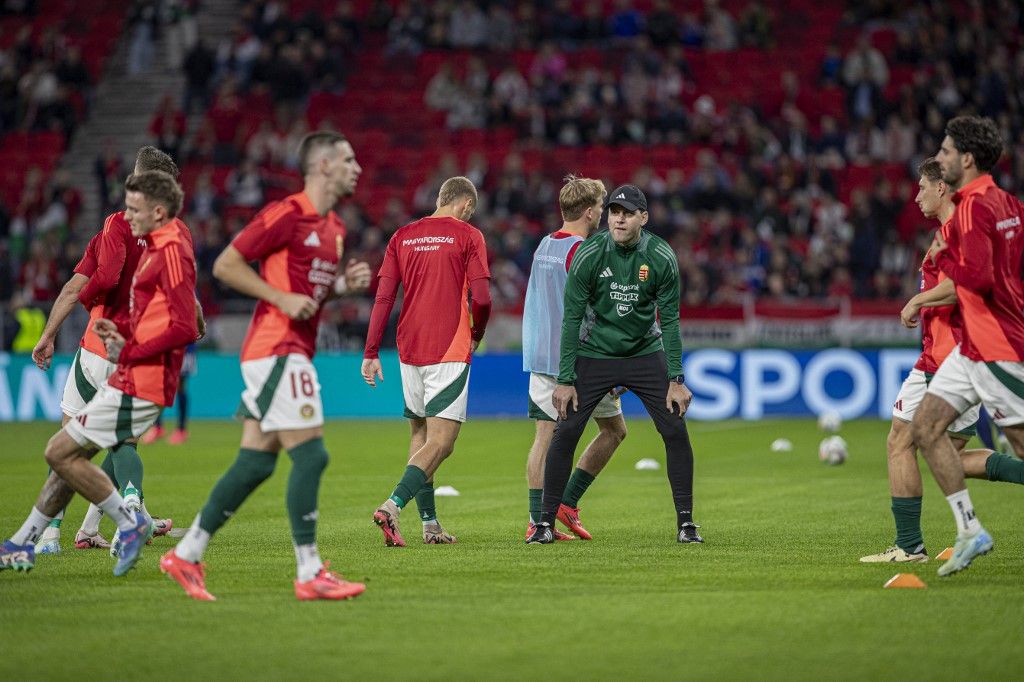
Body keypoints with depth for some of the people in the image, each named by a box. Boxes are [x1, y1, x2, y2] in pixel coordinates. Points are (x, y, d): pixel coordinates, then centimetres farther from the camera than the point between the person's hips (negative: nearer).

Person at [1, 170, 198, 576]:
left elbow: (184, 327, -24)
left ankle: (130, 522, -1)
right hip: (128, 380, 10)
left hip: (138, 386, -10)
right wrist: (122, 335, 6)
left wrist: (128, 352, -16)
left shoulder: (171, 252, -16)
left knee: (60, 452, -7)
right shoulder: (157, 249, 15)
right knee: (69, 453, 14)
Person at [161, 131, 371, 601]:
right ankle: (309, 574, -8)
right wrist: (282, 298, -17)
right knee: (310, 454, -11)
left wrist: (347, 283, 7)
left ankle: (185, 555, 16)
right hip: (276, 349, -10)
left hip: (291, 353, 10)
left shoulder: (334, 227, 16)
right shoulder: (286, 214, -12)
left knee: (256, 462, 9)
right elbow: (225, 265, -11)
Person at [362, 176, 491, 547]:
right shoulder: (467, 236, -3)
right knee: (440, 441, -7)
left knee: (420, 433, 17)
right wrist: (477, 334, 10)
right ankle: (393, 505, -25)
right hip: (449, 350, -6)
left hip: (409, 350, 6)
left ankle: (429, 523, 17)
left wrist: (371, 353, 5)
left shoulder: (402, 237, 10)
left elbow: (383, 298, 5)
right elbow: (481, 297, -10)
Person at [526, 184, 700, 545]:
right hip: (595, 354, -1)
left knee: (676, 431, -8)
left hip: (646, 355, 1)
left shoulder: (662, 258, -14)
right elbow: (572, 318, -11)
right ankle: (546, 522, 1)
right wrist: (565, 380, -14)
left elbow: (670, 320, -7)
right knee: (565, 432, -9)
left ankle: (685, 522, 3)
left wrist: (675, 380, -10)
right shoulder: (589, 254, -16)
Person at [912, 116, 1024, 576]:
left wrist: (943, 256, -12)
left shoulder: (974, 208, -18)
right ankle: (970, 531, 8)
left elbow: (978, 278, -28)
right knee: (925, 426, 7)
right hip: (975, 344, 10)